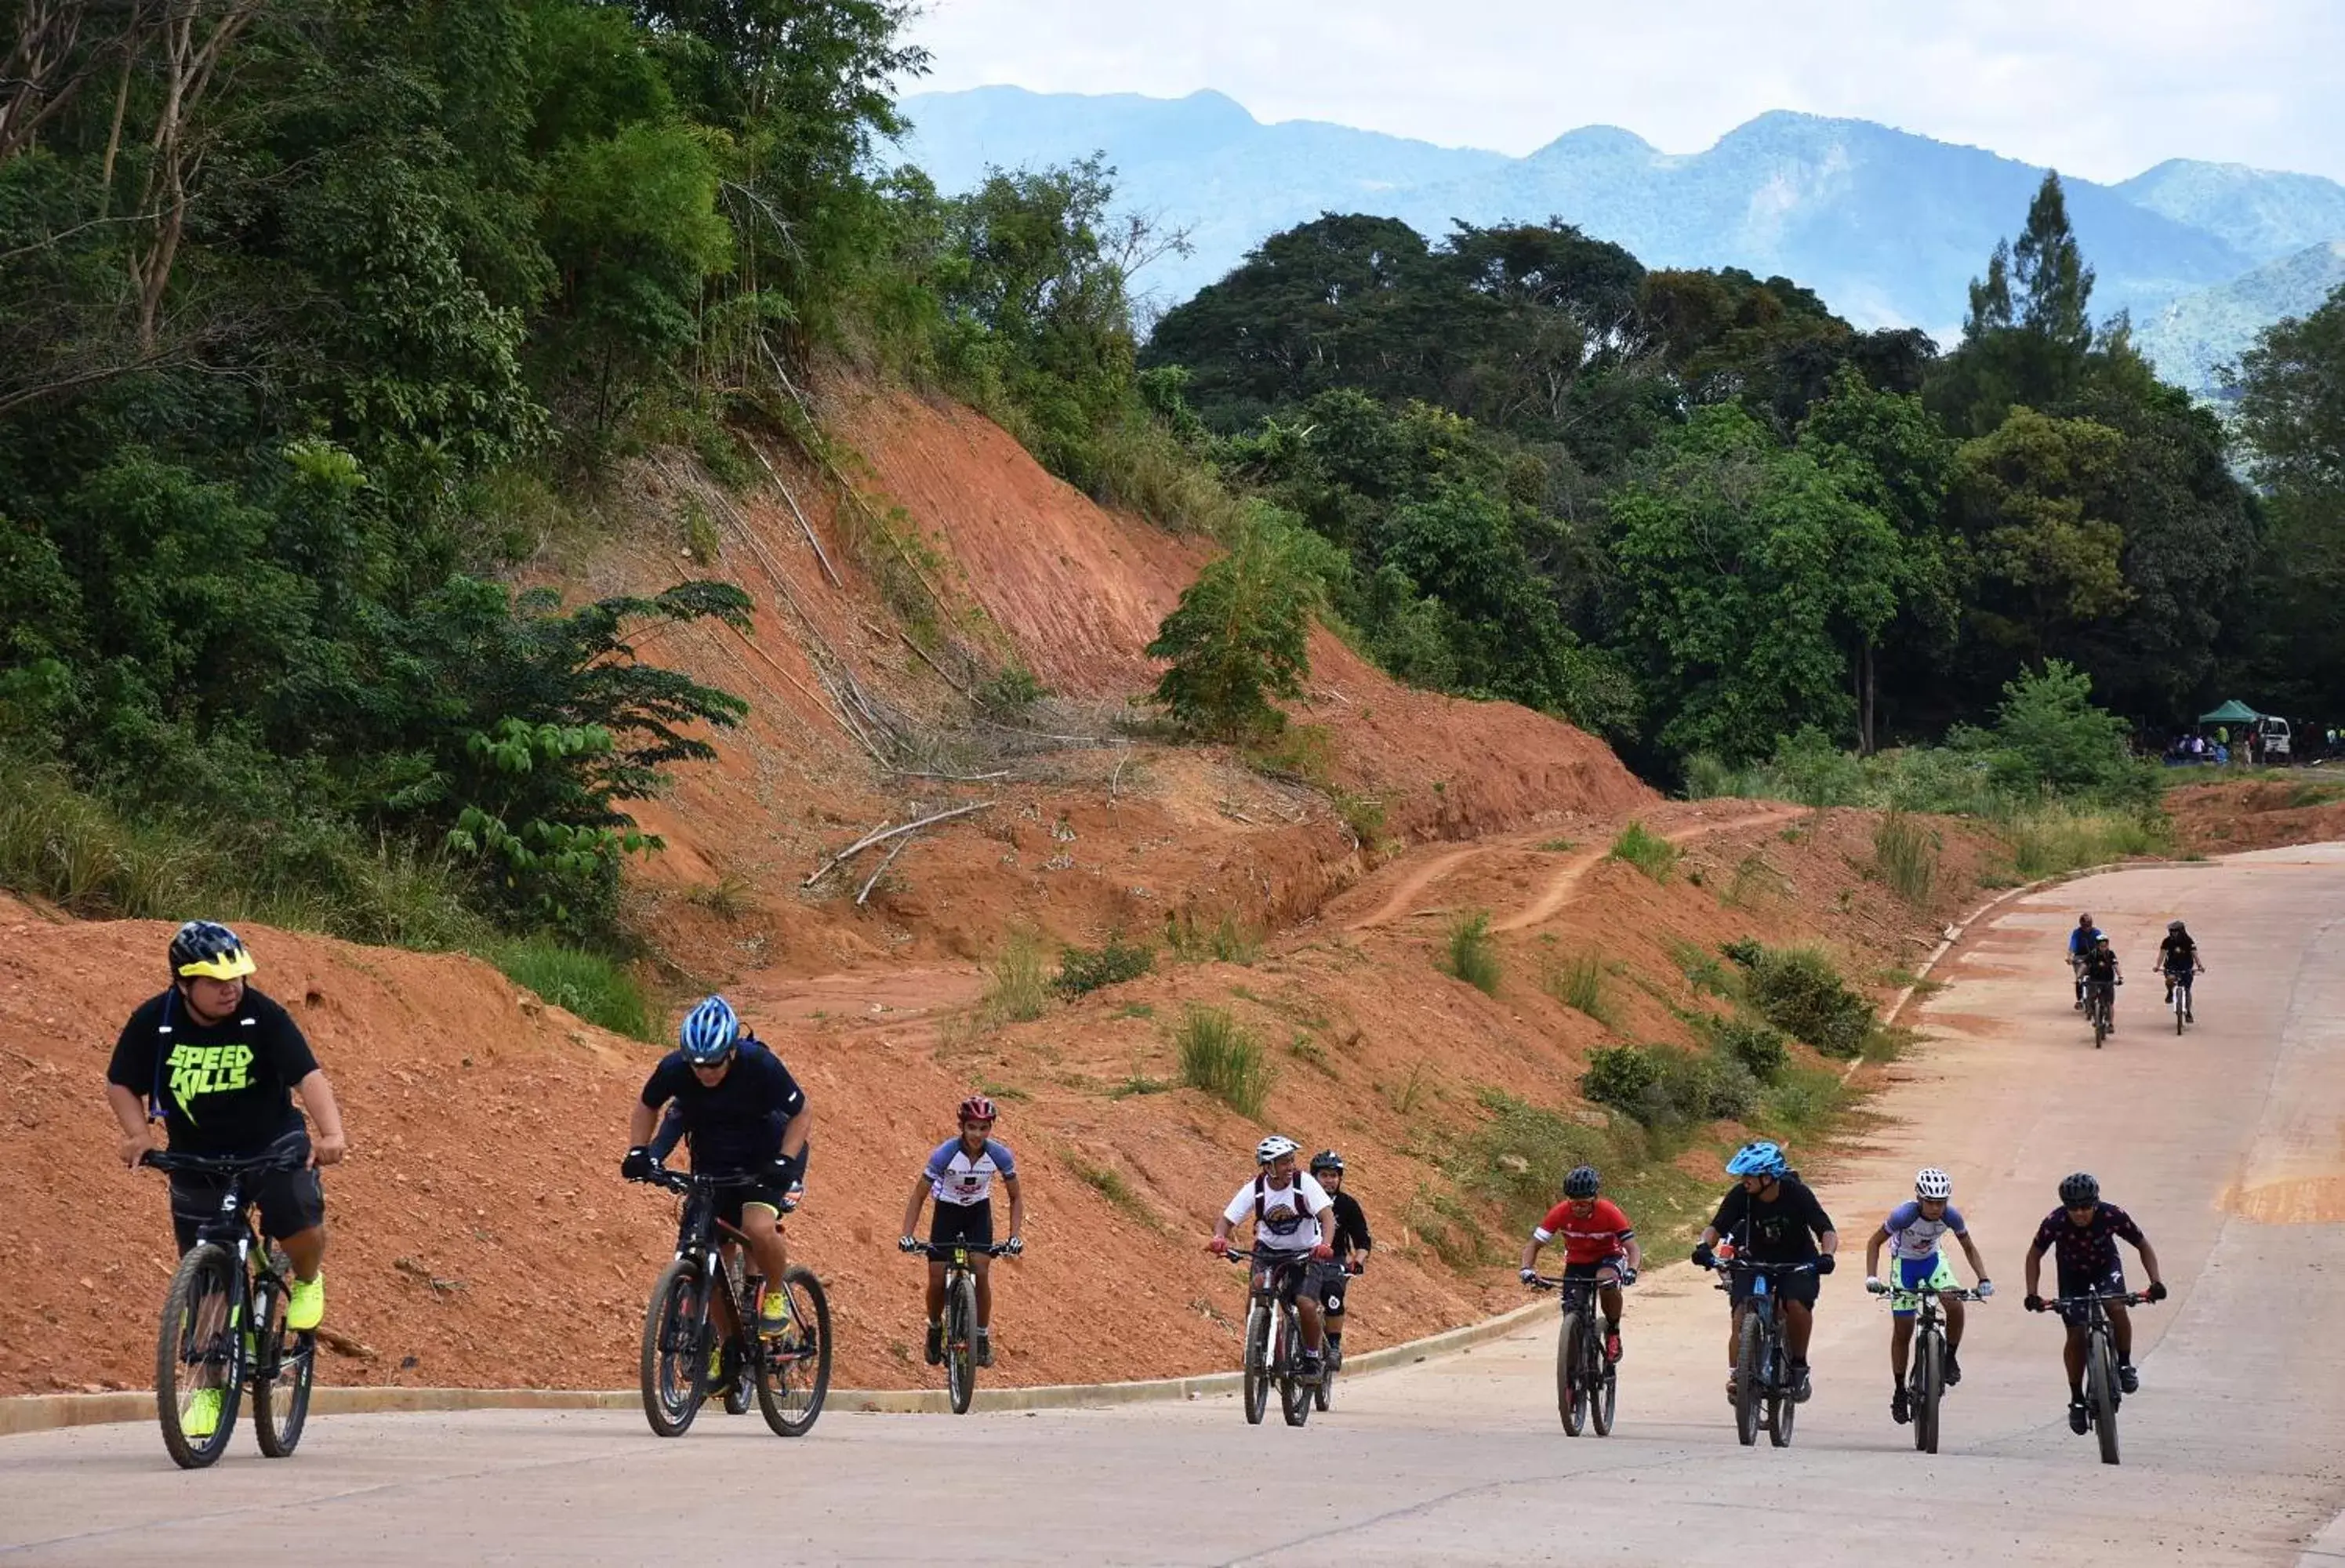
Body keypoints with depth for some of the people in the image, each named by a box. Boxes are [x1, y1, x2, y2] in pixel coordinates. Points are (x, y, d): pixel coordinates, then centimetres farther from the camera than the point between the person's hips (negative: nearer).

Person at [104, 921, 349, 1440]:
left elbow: (308, 1075, -26)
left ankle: (307, 1281, 10)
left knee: (301, 1223, -27)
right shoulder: (153, 1022, -13)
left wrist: (332, 1133, -42)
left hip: (272, 1145, -2)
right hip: (196, 1159, 2)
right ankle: (208, 1387, 21)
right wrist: (138, 1133, -21)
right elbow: (122, 1085, -2)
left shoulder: (263, 1016, -17)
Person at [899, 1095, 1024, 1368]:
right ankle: (935, 1329, 22)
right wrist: (907, 1235, -31)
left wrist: (1015, 1236, -23)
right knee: (937, 1280, -7)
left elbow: (1015, 1198, -10)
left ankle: (983, 1337, -1)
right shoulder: (945, 1153, -28)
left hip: (979, 1212, 1)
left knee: (981, 1272, -16)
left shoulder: (999, 1155, -23)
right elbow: (918, 1195, -21)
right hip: (947, 1211, -1)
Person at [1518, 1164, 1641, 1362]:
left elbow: (1633, 1249, -28)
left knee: (1607, 1283, -36)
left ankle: (1613, 1332, -12)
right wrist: (1527, 1268, -38)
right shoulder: (1560, 1213, -21)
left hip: (1608, 1258, -3)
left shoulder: (1609, 1212, -26)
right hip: (1576, 1262, 3)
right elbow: (1534, 1244, -18)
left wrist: (1631, 1270, -49)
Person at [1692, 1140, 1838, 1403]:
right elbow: (1716, 1226, -19)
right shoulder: (1740, 1195, -17)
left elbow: (1827, 1231, -25)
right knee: (1742, 1310, -22)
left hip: (1798, 1262, -2)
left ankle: (1799, 1365, -6)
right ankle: (1736, 1375, -15)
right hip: (1755, 1260, 2)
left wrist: (1826, 1255, -46)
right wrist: (1704, 1246, -42)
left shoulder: (1796, 1193, -22)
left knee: (1797, 1305, -28)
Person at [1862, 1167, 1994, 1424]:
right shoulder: (1904, 1215, -32)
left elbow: (1969, 1248, -8)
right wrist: (1871, 1277, -32)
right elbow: (1875, 1242, -20)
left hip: (1933, 1260, 2)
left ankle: (1950, 1358, -1)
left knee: (1955, 1306, -26)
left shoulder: (1951, 1216, -24)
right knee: (1903, 1331, -3)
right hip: (1905, 1263, -2)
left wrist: (1983, 1279, -20)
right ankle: (1899, 1392, 11)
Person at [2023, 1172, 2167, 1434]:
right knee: (2076, 1335, -10)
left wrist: (2156, 1282, -26)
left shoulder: (2112, 1216, -30)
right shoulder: (2055, 1222, -30)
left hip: (2106, 1267, 0)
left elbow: (2143, 1246, -15)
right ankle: (2076, 1399, 5)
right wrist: (2032, 1294, -23)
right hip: (2072, 1274, 0)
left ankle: (2125, 1364, -8)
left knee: (2116, 1307, -30)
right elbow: (2035, 1255, -13)